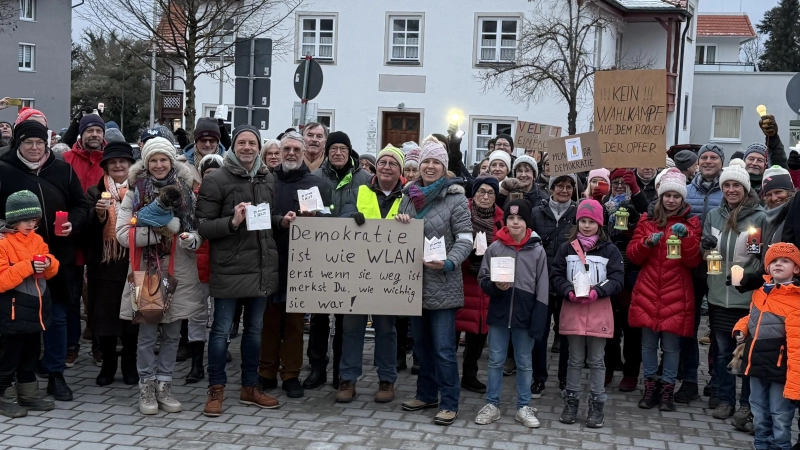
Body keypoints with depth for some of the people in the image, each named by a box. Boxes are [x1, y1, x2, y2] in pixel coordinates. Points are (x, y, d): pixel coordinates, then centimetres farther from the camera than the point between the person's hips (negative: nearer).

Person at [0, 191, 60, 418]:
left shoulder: (38, 240, 8)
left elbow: (52, 271, 13)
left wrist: (49, 264, -10)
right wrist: (28, 266, -28)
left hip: (35, 310, 7)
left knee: (30, 357, 17)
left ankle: (29, 395, 27)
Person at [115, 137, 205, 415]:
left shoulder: (185, 192, 6)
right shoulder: (135, 192, 0)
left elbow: (200, 229, 9)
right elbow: (123, 234, -9)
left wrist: (192, 239, -15)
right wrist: (164, 230, -16)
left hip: (179, 272, 2)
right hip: (146, 270, -2)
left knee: (172, 333, 9)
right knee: (147, 334, 3)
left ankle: (164, 385, 21)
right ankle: (146, 387, 15)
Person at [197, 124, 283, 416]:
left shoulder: (267, 179, 11)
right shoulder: (216, 181, -7)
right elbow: (203, 227, -9)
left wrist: (282, 220, 4)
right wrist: (232, 222, -23)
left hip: (262, 266, 6)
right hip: (228, 268, -6)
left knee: (255, 328, 14)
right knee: (222, 329, 1)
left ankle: (250, 387, 26)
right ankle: (216, 390, 13)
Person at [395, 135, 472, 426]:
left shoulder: (455, 197, -7)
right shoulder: (409, 195, 10)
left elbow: (465, 239, -11)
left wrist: (449, 263, -27)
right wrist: (398, 223, -4)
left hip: (443, 284, -6)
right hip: (414, 280, 6)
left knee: (443, 347, -4)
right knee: (421, 343, 16)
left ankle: (449, 404, 5)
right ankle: (426, 394, 29)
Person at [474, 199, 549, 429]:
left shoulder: (537, 250, -4)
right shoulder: (494, 248, -2)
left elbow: (542, 288, -2)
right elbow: (482, 279, 6)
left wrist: (539, 319, -7)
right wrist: (495, 286, -15)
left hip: (525, 314, -1)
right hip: (499, 312, 1)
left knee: (524, 362, 10)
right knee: (495, 360, 9)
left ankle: (523, 407, 21)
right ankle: (492, 405, 20)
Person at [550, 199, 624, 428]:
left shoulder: (610, 249, 2)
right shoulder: (566, 248, 6)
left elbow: (617, 279, -4)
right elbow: (556, 276, 2)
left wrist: (597, 292, -19)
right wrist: (568, 291, -16)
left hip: (599, 311, -1)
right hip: (573, 310, 1)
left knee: (596, 360, 6)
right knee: (575, 359, 10)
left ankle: (596, 405, 14)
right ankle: (571, 402, 19)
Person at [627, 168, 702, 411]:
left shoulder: (691, 223, 5)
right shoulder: (647, 220, 9)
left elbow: (694, 261, -3)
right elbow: (632, 255, 7)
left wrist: (686, 236, -18)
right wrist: (648, 242, -12)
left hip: (676, 295, -1)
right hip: (648, 293, 2)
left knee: (671, 345, 1)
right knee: (648, 342, 5)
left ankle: (667, 389, 12)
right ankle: (650, 386, 17)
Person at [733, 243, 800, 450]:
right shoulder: (760, 292, 5)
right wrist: (741, 329, 4)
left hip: (779, 369, -7)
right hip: (757, 363, 7)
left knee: (780, 419, 2)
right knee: (760, 416, 20)